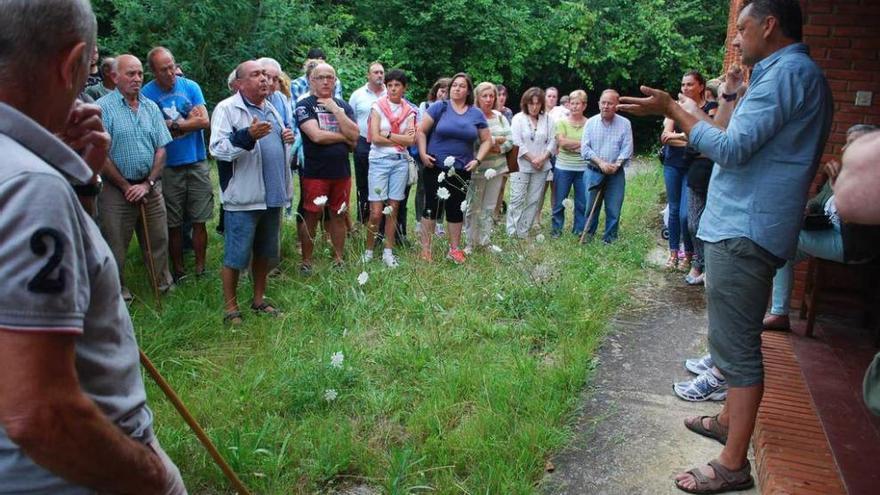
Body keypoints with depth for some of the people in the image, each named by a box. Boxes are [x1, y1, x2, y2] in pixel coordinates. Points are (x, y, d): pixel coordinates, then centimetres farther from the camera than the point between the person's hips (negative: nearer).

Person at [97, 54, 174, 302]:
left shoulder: (151, 107, 8)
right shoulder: (103, 108, -7)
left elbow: (161, 149, 6)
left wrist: (147, 184, -4)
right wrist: (127, 187, -8)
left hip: (150, 188, 4)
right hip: (116, 190, -4)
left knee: (158, 241, 11)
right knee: (116, 246, 6)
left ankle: (164, 285, 25)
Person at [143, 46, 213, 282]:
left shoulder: (190, 86, 2)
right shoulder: (147, 93, -4)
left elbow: (205, 121, -6)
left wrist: (173, 125, -9)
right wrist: (188, 121, -8)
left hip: (197, 164, 1)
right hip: (168, 167, -1)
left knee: (199, 222, 5)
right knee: (174, 225, 8)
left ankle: (200, 269, 17)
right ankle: (178, 271, 22)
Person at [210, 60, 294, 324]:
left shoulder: (271, 109, 17)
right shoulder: (226, 109, -8)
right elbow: (218, 149, -17)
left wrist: (287, 139, 7)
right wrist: (249, 135, -28)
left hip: (271, 194, 7)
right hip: (243, 197, -7)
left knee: (264, 252, 16)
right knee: (236, 255, 0)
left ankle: (259, 299, 31)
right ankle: (230, 307, 13)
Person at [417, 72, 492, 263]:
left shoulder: (476, 114, 6)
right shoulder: (439, 107, -3)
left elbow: (486, 140, 11)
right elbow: (421, 131, -2)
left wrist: (478, 160, -2)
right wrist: (423, 154, -11)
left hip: (462, 170, 3)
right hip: (436, 167, -3)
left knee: (456, 209, 10)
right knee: (432, 206, 2)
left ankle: (454, 249, 22)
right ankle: (425, 248, 10)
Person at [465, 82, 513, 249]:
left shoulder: (500, 117, 9)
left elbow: (510, 141, 8)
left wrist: (498, 148, -12)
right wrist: (495, 140, -12)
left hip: (496, 168, 5)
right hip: (477, 170, -5)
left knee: (489, 208, 12)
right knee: (473, 208, 1)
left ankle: (484, 241, 23)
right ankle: (470, 243, 13)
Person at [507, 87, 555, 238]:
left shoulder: (547, 119, 8)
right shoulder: (518, 118, -1)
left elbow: (552, 141, 6)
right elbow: (517, 143, -8)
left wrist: (542, 158, -8)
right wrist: (532, 159, -11)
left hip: (541, 167, 3)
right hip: (521, 166, -3)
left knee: (534, 200, 4)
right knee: (517, 199, -5)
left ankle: (523, 232, 12)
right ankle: (512, 232, 2)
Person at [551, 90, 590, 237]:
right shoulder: (562, 122, 0)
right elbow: (562, 142, -13)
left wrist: (572, 144, -14)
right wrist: (582, 143, -10)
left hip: (583, 169, 1)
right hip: (563, 168, -1)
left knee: (582, 202, 8)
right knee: (559, 201, 8)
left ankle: (579, 229, 22)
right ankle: (557, 228, 21)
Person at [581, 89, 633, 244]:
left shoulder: (625, 123, -1)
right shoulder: (591, 122, 1)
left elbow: (627, 149, -5)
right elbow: (585, 148, -5)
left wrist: (616, 165, -19)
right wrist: (600, 163, -16)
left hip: (616, 173, 0)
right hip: (594, 172, 1)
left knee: (613, 209, 4)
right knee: (591, 207, 9)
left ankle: (610, 239, 16)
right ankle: (588, 235, 24)